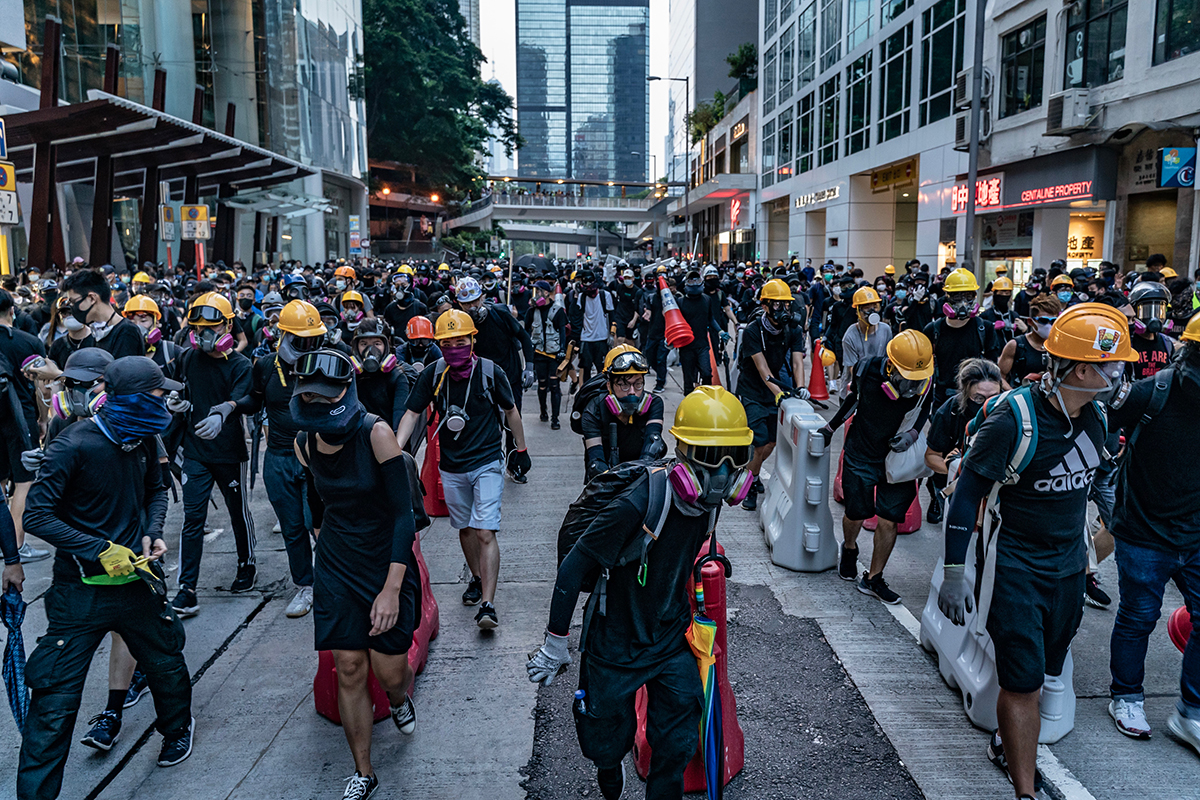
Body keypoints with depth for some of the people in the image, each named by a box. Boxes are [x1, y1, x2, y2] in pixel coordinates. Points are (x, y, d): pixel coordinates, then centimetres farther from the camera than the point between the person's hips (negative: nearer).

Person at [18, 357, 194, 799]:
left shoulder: (144, 441, 0)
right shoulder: (75, 444, -19)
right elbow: (37, 514, -18)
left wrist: (153, 532, -3)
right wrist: (102, 550, -23)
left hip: (138, 579, 5)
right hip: (82, 591, -5)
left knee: (167, 665, 19)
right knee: (55, 701, -2)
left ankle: (177, 726, 49)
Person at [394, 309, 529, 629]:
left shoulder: (490, 372, -11)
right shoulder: (433, 374, -6)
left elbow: (510, 411, 3)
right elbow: (412, 413, -2)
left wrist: (521, 450, 11)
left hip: (487, 462, -3)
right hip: (451, 467, 4)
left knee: (485, 532, -13)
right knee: (465, 528, 18)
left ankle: (487, 604, -13)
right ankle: (477, 578, 42)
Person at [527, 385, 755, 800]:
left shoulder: (709, 499, -10)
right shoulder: (639, 503, -31)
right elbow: (574, 566, -23)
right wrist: (555, 643, -16)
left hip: (670, 642, 5)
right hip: (615, 645, -4)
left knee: (677, 748, 5)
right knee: (608, 745, 14)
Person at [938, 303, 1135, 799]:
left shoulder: (1095, 413, 0)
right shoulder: (1015, 418, -22)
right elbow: (968, 492, -17)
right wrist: (954, 571, -17)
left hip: (1069, 565, 7)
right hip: (1018, 565, -7)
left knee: (1043, 671, 17)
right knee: (1023, 681, -3)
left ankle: (1007, 744, 40)